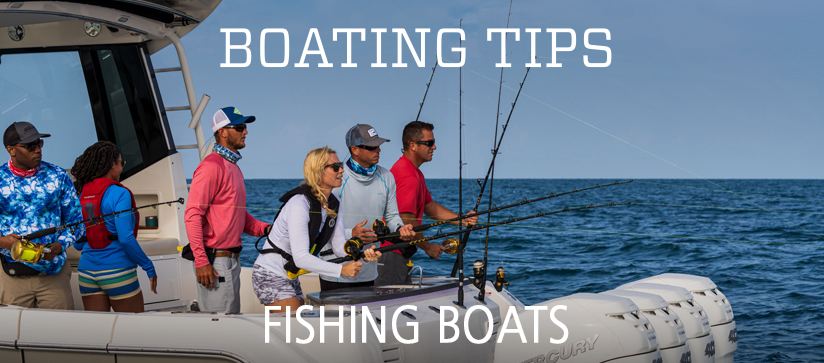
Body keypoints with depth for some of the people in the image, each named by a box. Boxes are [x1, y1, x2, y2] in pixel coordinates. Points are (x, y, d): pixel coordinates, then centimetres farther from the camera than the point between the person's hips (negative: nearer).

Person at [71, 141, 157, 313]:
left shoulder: (82, 195, 8)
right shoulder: (119, 194, -10)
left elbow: (77, 244, 11)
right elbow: (126, 238, -17)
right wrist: (149, 267, -8)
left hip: (86, 271, 6)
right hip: (116, 270, -6)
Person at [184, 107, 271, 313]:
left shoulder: (233, 167, 18)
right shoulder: (212, 166, -13)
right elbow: (193, 215, -19)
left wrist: (264, 229, 6)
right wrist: (201, 261, -24)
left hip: (231, 259, 10)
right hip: (215, 260, -10)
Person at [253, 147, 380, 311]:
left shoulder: (334, 204, 2)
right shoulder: (300, 203, -26)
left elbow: (339, 245, 2)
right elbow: (301, 257, -31)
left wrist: (363, 254, -19)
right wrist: (341, 270, -33)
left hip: (290, 277, 9)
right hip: (270, 277, -9)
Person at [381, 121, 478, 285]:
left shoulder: (416, 173, 17)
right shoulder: (408, 177, -20)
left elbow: (430, 207, 24)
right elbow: (407, 223, -23)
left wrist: (462, 220, 10)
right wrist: (428, 247, -8)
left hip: (401, 253, 11)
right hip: (392, 254, -11)